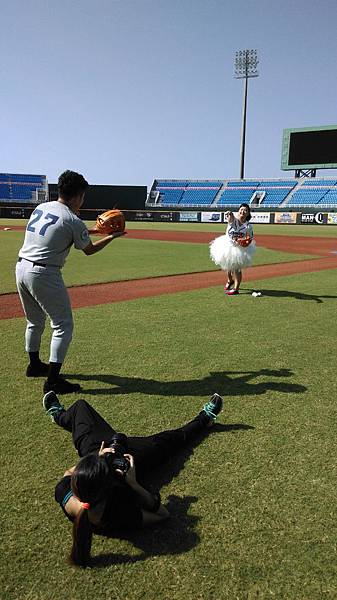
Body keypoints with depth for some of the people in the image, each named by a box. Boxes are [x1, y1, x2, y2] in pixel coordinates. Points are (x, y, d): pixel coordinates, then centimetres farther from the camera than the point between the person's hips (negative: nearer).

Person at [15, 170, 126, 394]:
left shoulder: (40, 207, 10)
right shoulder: (73, 221, -12)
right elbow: (89, 250, 3)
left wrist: (89, 229, 24)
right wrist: (112, 236, 17)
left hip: (21, 268, 8)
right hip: (44, 274, -8)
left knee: (35, 321, 24)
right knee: (63, 325, 1)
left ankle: (34, 365, 40)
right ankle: (53, 380, 0)